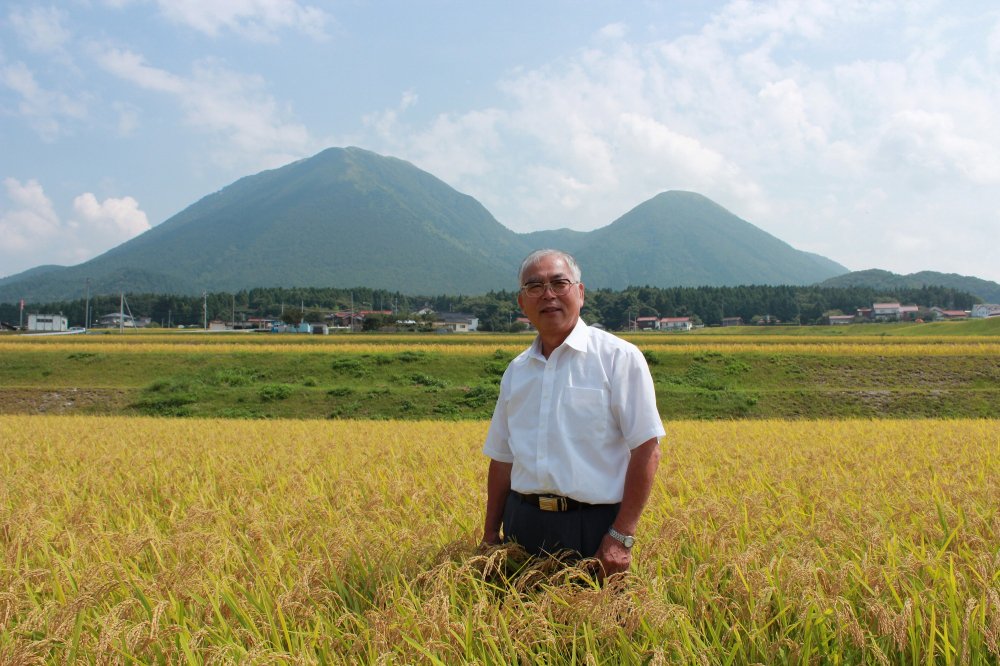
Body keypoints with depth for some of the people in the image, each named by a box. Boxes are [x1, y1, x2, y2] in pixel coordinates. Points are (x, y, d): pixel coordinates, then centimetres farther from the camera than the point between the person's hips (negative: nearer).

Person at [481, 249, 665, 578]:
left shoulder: (618, 358, -5)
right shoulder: (516, 370, 12)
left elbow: (646, 450, -9)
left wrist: (621, 536, -14)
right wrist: (490, 534, 13)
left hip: (594, 526, -4)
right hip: (524, 525, 5)